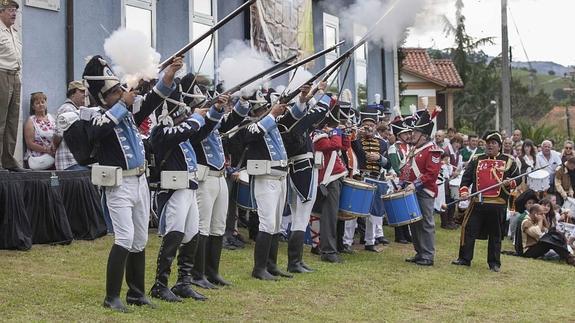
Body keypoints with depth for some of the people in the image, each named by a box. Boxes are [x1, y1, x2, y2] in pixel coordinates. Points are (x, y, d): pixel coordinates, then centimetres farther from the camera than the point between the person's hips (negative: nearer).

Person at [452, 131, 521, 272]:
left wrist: (510, 183, -14)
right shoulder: (476, 160, 11)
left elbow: (517, 179, 7)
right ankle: (464, 258, 9)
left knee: (495, 234, 6)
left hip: (497, 205, -2)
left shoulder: (509, 161, 6)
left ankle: (494, 263, 13)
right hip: (477, 202, 2)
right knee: (468, 230, -1)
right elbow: (466, 177, 8)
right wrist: (464, 190, -8)